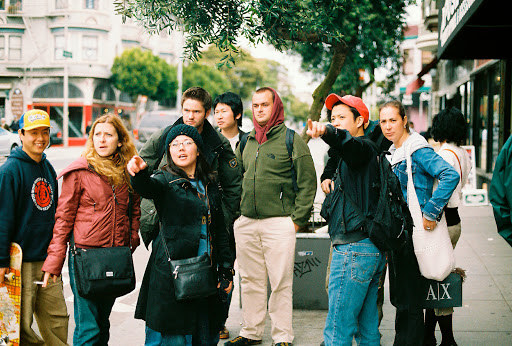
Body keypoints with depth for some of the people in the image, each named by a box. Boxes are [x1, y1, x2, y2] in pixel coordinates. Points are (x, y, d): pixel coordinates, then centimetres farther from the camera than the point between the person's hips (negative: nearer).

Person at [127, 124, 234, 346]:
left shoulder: (210, 186, 13)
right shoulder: (166, 181, -1)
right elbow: (147, 187, -26)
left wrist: (226, 271, 14)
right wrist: (139, 173, -49)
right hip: (172, 274, -5)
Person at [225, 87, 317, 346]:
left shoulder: (292, 140, -3)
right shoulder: (246, 142, 14)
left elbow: (307, 183, -4)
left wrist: (297, 220, -8)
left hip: (279, 223, -5)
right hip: (245, 223, 5)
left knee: (281, 283, -1)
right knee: (251, 280, 11)